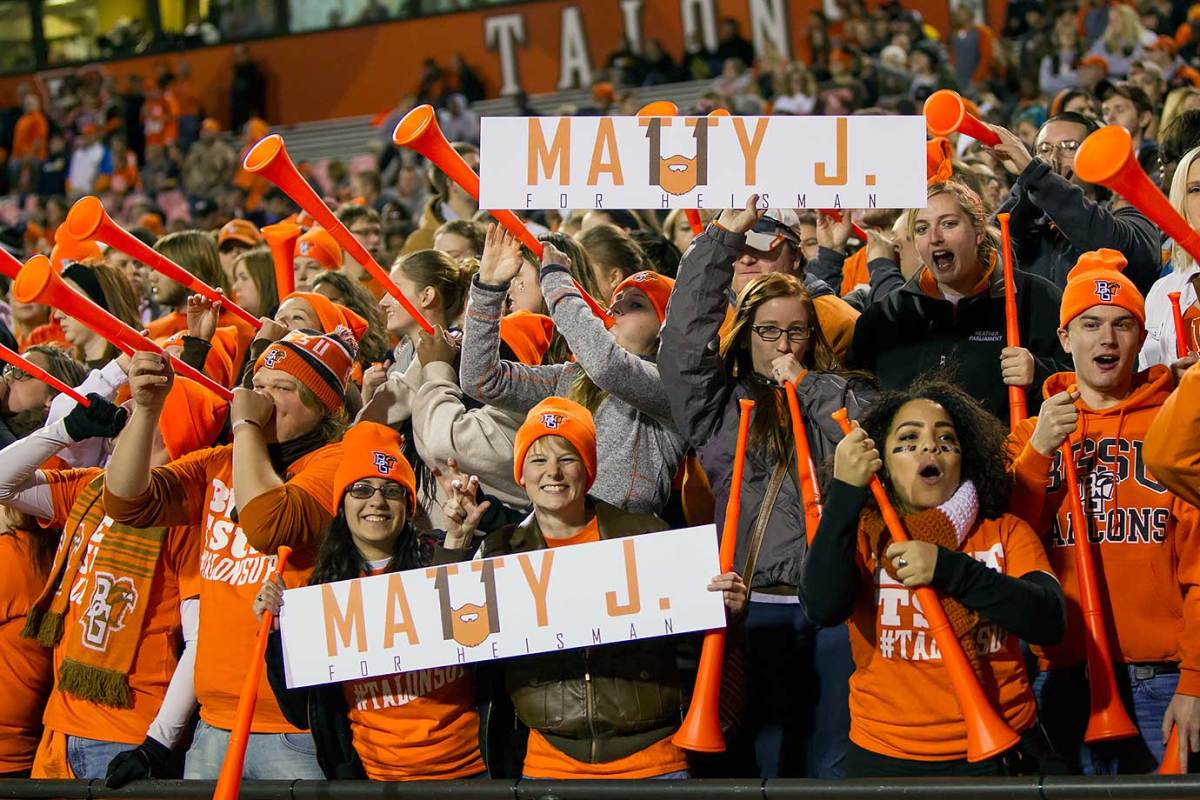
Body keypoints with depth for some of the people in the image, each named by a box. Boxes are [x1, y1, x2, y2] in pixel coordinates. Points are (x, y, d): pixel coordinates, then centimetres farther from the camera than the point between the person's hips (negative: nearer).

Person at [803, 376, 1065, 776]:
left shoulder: (1004, 531, 4)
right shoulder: (861, 533, 2)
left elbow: (1048, 621, -13)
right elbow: (823, 608, -18)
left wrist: (948, 568, -23)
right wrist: (845, 489, -22)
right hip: (886, 758, 0)